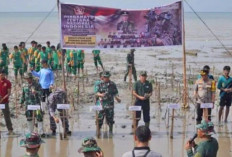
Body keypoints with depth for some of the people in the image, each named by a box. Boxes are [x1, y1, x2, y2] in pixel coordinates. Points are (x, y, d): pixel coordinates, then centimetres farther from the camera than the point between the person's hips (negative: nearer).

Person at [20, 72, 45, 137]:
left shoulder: (37, 84, -3)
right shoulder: (25, 86, 10)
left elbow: (41, 93, -8)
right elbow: (23, 94, 18)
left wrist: (36, 92, -27)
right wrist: (21, 102, 16)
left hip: (36, 104, -4)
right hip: (28, 104, 4)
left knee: (39, 117, -8)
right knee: (29, 118, 9)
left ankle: (41, 132, -3)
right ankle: (30, 132, 21)